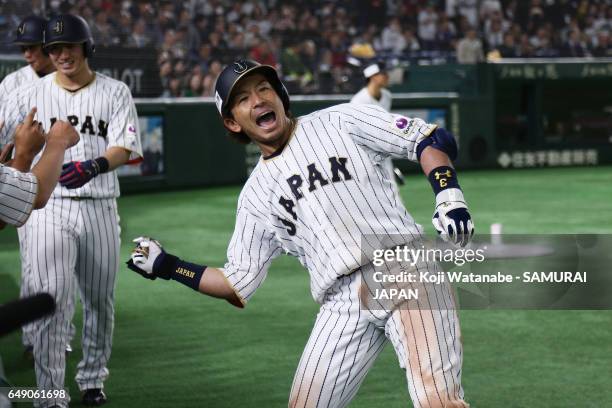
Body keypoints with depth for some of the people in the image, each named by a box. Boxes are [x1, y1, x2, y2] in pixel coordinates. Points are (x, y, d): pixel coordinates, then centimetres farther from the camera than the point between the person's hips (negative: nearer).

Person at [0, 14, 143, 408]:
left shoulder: (115, 92, 4)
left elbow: (124, 149, -8)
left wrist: (93, 165, -28)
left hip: (99, 209, 1)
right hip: (48, 207, -1)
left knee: (100, 300, 11)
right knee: (53, 300, -11)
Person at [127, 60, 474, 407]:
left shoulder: (339, 122, 9)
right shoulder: (256, 196, 17)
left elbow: (434, 141, 4)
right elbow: (238, 286, 19)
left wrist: (450, 195, -13)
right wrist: (166, 267, 14)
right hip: (343, 305, 4)